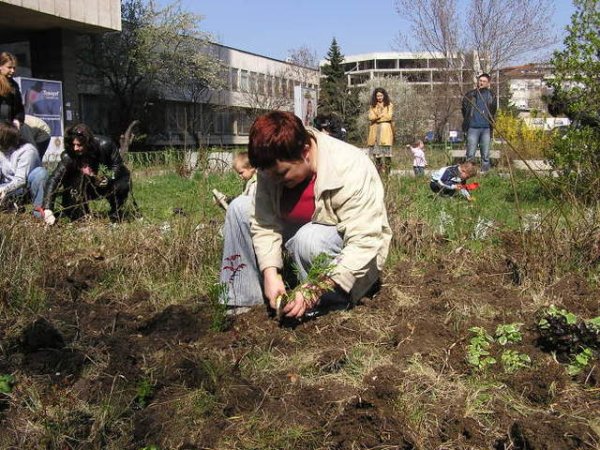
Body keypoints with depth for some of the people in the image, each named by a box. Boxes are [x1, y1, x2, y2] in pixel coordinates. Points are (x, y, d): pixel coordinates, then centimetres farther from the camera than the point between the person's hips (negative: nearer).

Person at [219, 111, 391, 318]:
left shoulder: (351, 169, -31)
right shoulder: (272, 166, -15)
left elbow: (365, 244, -33)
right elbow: (264, 223, -14)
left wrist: (317, 290, -37)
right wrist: (270, 272, -29)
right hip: (299, 236, 6)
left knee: (310, 238, -38)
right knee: (240, 208, -8)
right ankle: (243, 301, -5)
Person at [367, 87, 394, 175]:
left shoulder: (389, 105, 7)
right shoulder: (373, 106, 14)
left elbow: (389, 117, -4)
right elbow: (371, 117, 2)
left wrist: (377, 117, -3)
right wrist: (382, 115, -8)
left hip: (385, 130, -3)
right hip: (375, 131, 3)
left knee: (386, 151, -10)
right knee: (377, 152, 1)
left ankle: (387, 172, -9)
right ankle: (378, 172, 6)